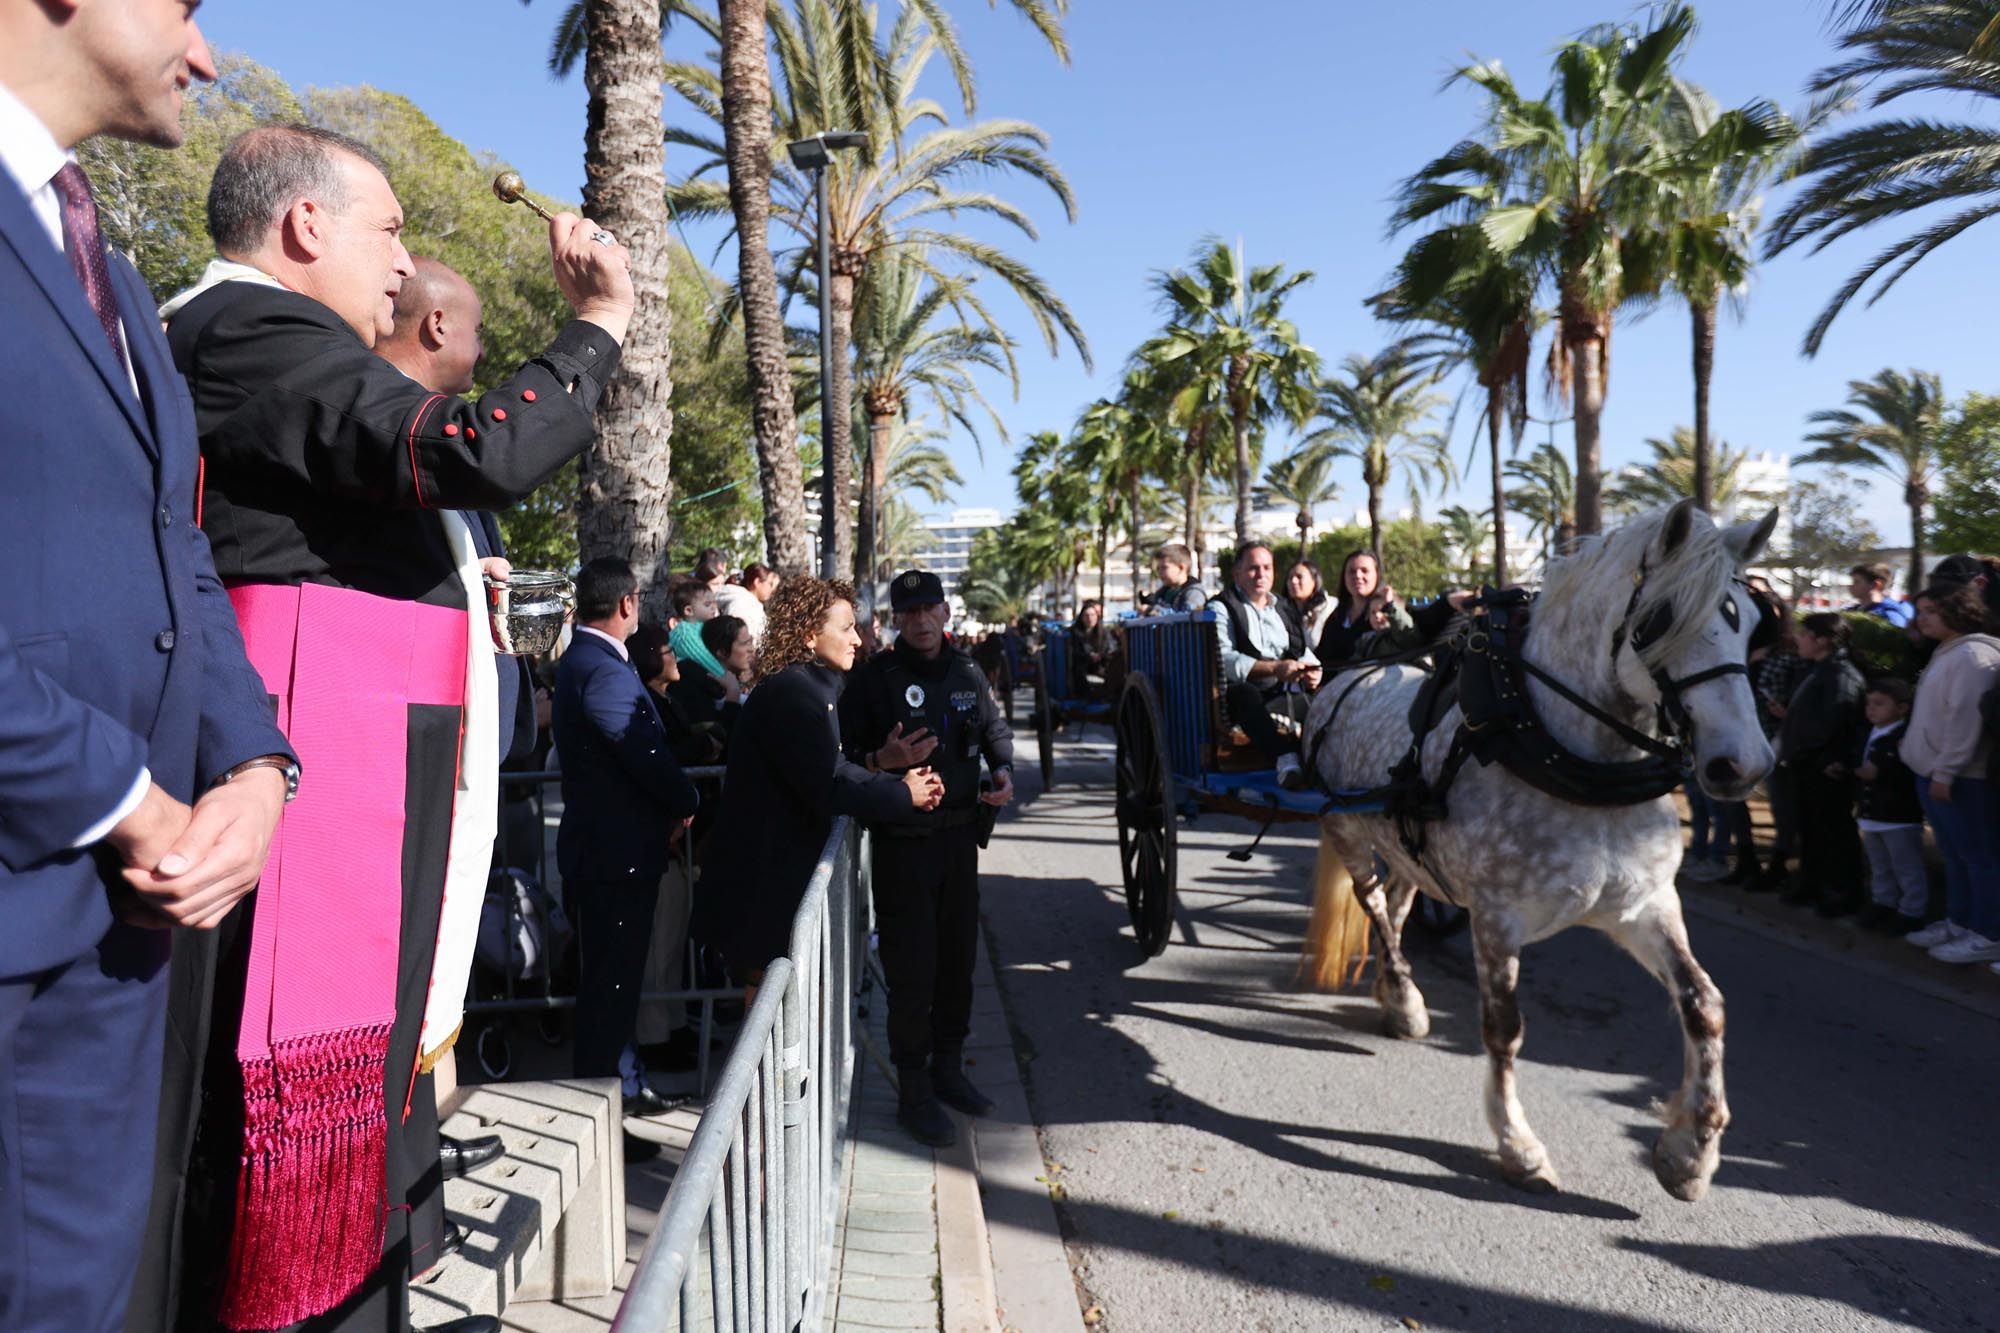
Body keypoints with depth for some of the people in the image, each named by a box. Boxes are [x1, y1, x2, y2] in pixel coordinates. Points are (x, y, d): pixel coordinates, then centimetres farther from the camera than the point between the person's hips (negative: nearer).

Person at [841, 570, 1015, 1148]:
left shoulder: (967, 672, 7)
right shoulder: (875, 678, -8)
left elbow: (995, 728, 21)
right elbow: (843, 755, -7)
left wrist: (1004, 771, 3)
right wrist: (883, 761, -26)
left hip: (960, 833, 5)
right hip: (903, 840, -5)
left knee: (958, 958, 15)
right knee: (912, 970, -1)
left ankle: (947, 1068, 33)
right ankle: (913, 1093, 14)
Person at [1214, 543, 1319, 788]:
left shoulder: (1284, 610, 28)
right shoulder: (1222, 608, 7)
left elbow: (1304, 653, 20)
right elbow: (1223, 659, -9)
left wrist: (1312, 671, -6)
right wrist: (1275, 669, -20)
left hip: (1288, 693, 6)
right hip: (1245, 694, -6)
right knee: (1246, 693, -40)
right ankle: (1285, 760, -58)